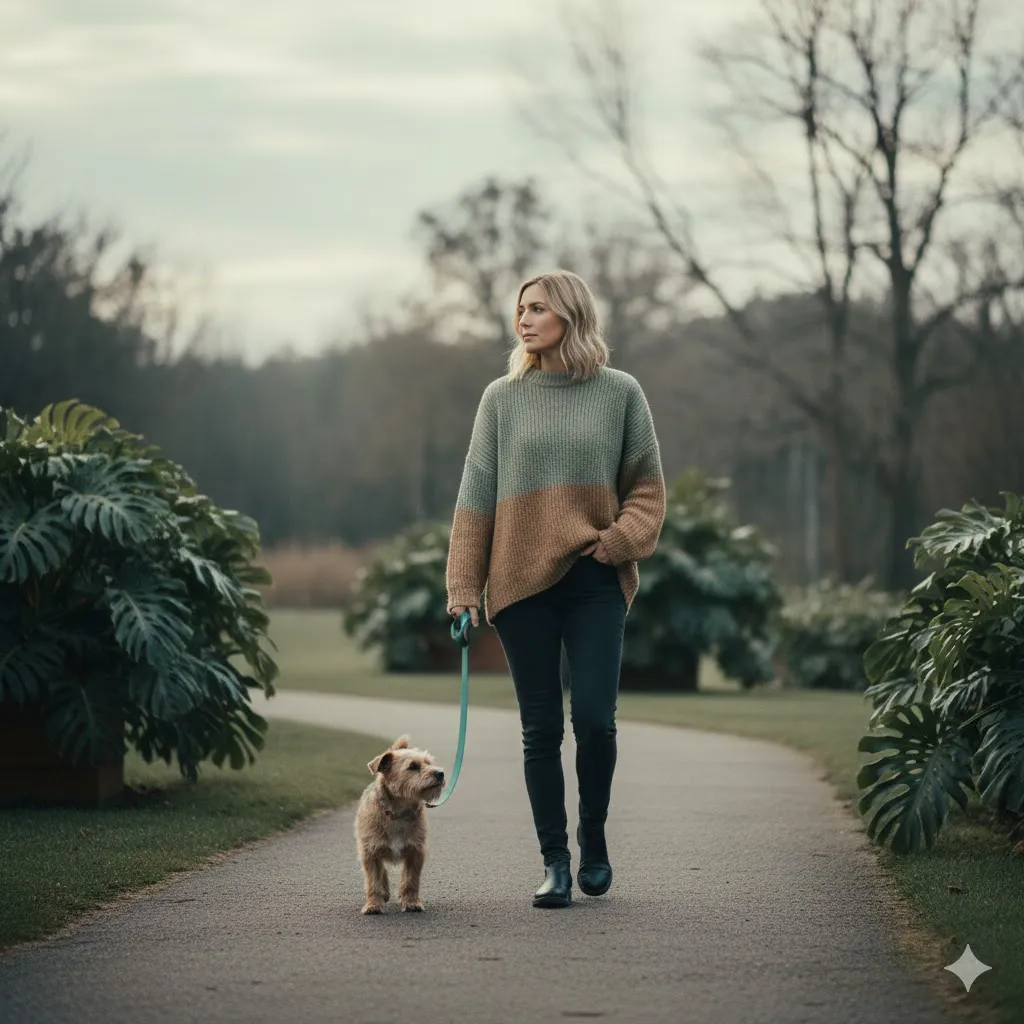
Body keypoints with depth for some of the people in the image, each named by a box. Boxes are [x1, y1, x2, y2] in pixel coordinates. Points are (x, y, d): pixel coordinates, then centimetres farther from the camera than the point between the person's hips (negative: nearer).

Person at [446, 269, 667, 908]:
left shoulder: (620, 394, 5)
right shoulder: (502, 398, 6)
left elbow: (647, 486, 9)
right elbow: (476, 495, 6)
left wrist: (619, 541, -9)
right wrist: (464, 586, 1)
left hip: (596, 583, -1)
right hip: (522, 583, 1)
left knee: (595, 718, -9)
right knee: (541, 728, 2)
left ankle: (594, 836, 15)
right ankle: (555, 862, 10)